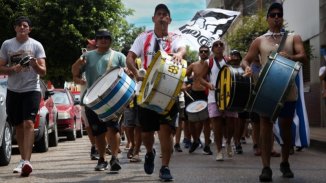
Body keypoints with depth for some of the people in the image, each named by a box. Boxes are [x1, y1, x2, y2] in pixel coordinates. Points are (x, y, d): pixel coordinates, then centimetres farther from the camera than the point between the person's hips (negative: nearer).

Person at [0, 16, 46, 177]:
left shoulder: (36, 45, 0)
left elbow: (43, 72, -4)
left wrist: (35, 65, -26)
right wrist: (13, 69, -13)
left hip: (31, 90, -3)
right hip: (13, 91, 3)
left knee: (28, 123, -17)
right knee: (18, 126, 9)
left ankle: (26, 161, -25)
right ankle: (23, 160, 21)